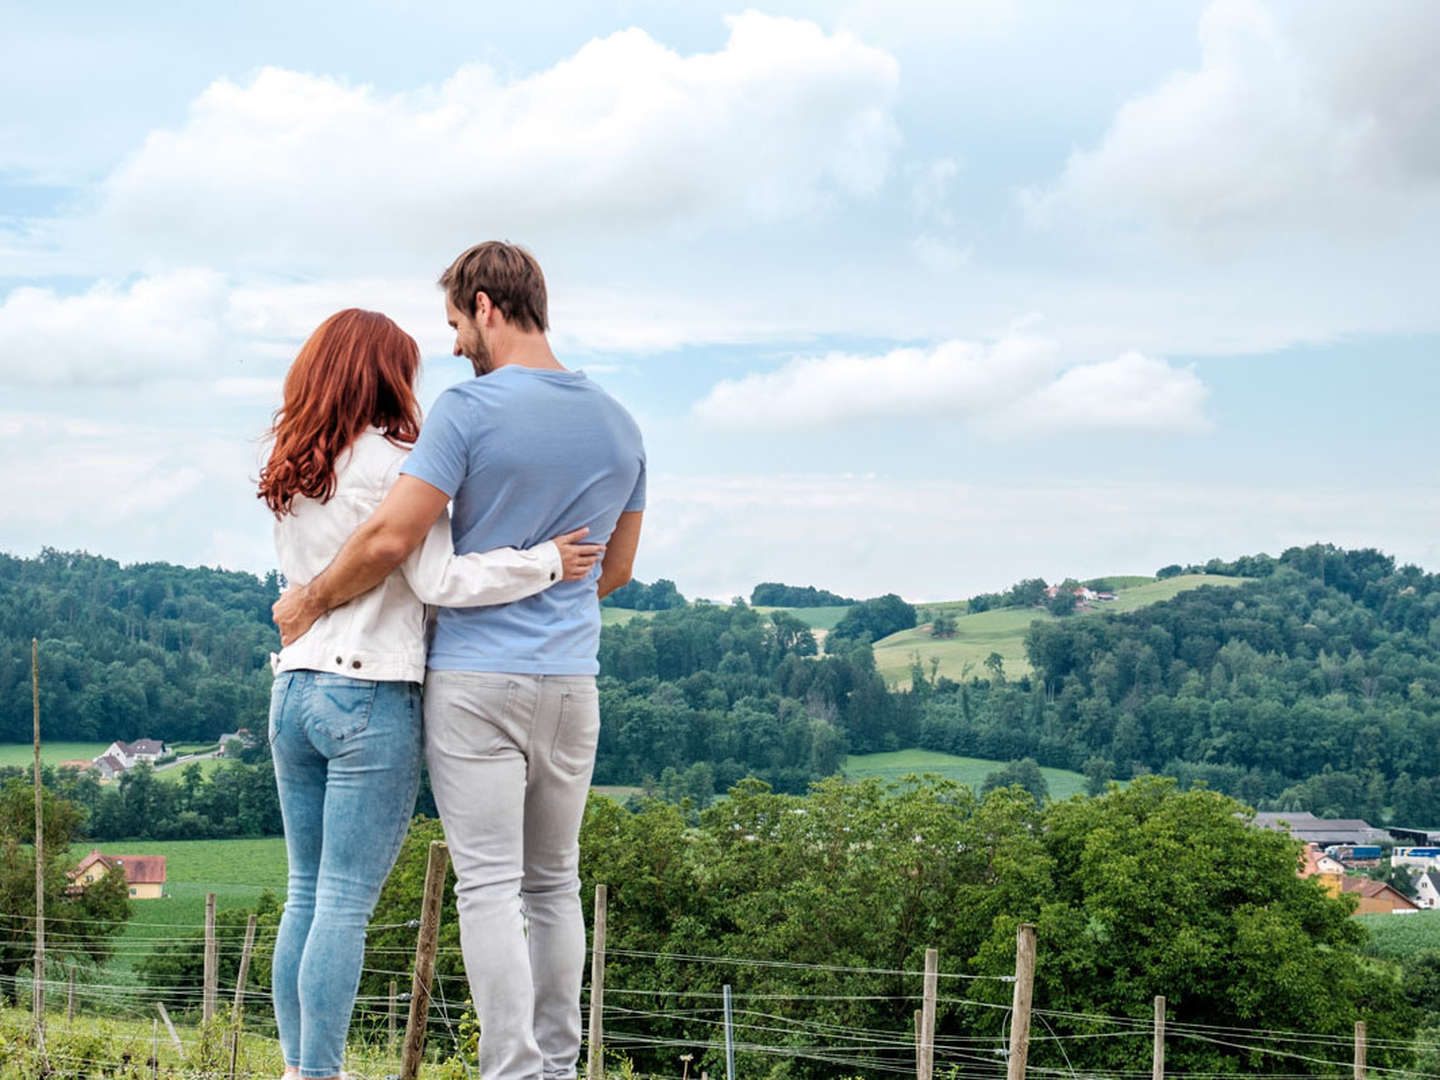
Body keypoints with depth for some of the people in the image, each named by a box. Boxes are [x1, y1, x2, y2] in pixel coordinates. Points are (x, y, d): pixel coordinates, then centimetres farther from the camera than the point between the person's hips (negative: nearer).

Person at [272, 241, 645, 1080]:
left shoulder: (470, 410, -12)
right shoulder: (619, 426, 8)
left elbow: (390, 541, -17)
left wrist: (309, 602, -1)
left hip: (476, 677, -6)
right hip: (572, 683, 6)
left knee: (490, 885, -4)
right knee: (555, 885, 15)